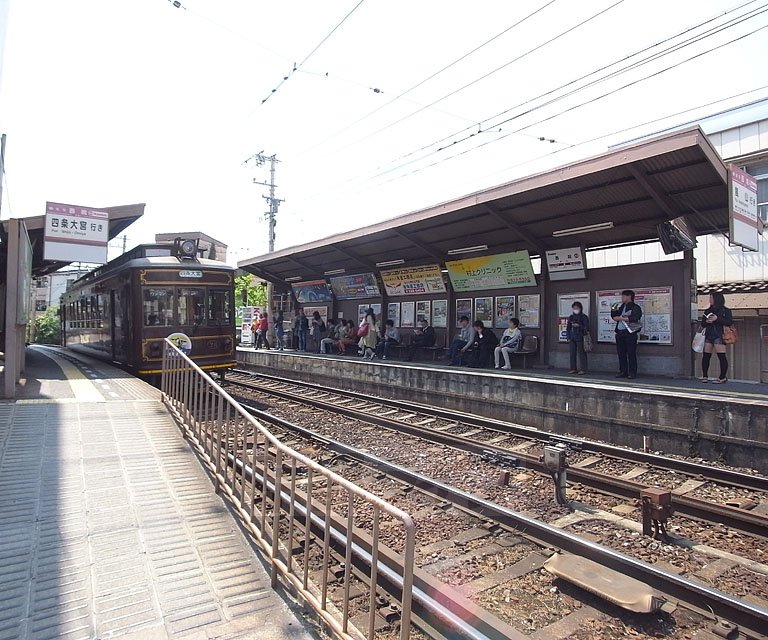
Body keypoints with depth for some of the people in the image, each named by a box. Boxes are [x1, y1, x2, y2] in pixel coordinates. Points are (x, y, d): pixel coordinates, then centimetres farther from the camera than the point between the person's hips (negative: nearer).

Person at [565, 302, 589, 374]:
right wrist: (568, 337, 9)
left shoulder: (584, 317, 0)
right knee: (572, 354, 5)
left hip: (580, 338, -5)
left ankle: (583, 369, 0)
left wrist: (578, 326, -18)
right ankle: (573, 368, 12)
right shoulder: (571, 317, 14)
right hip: (572, 338, 5)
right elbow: (568, 328, 17)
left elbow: (586, 328, -5)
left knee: (581, 354, -4)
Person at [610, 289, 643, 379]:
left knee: (631, 354, -4)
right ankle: (623, 371, 14)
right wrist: (614, 311, 7)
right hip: (620, 333, 7)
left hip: (629, 333, -7)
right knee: (621, 354, 7)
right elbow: (615, 317, 27)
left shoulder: (635, 307, -1)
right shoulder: (621, 307, 20)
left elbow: (634, 318, -17)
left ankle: (632, 373, 0)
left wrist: (620, 318, -13)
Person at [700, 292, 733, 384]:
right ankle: (705, 376, 10)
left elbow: (729, 322, -9)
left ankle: (723, 377, -3)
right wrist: (706, 322, -4)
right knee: (706, 356, 3)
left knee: (721, 356, -8)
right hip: (708, 335, 5)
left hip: (719, 335, -5)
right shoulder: (708, 311, 17)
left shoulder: (725, 310, 3)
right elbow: (702, 324, 18)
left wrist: (717, 319, -17)